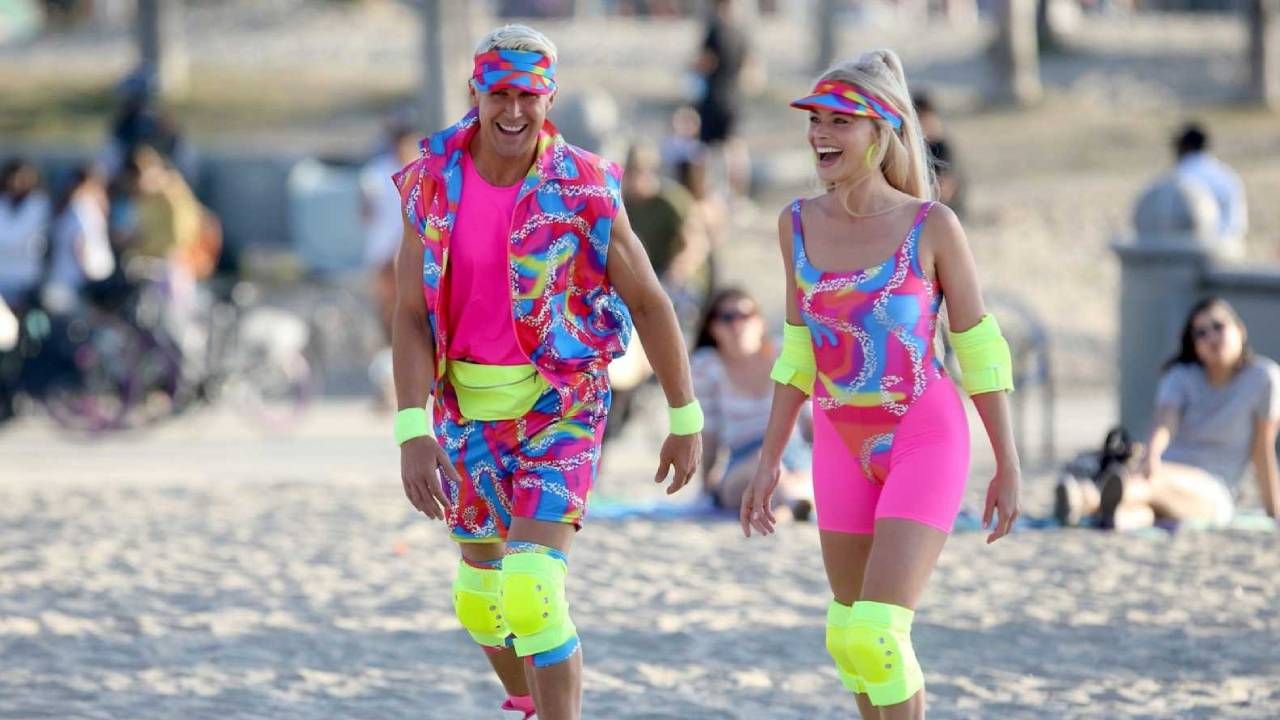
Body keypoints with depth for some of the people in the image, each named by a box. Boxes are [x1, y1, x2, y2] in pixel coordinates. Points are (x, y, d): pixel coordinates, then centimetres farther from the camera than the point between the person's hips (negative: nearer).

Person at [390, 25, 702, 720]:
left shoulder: (586, 190, -14)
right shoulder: (431, 185, -8)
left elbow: (648, 301, -5)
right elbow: (411, 317, -10)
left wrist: (686, 422, -2)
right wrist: (412, 433, -21)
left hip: (562, 410, -4)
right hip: (471, 413, 4)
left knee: (531, 596, -18)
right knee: (481, 597, 17)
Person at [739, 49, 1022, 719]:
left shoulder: (932, 226, -11)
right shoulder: (798, 224, 1)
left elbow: (976, 345, -4)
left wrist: (1007, 463, -1)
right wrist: (770, 459, 13)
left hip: (925, 438, -5)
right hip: (841, 443, 5)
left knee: (876, 634, -15)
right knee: (848, 637, 10)